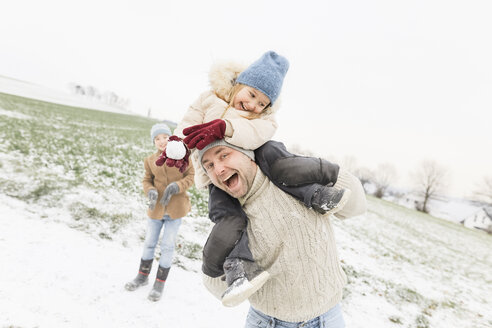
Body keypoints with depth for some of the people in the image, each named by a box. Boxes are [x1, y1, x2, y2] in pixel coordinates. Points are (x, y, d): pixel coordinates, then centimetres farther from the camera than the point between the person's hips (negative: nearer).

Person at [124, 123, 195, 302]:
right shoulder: (150, 160, 0)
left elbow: (191, 176, -5)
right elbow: (147, 181, 7)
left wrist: (177, 186, -21)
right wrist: (151, 192, -15)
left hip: (176, 208, -2)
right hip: (156, 208, 3)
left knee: (167, 246, 6)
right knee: (149, 243, 17)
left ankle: (159, 283, 25)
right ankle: (143, 276, 40)